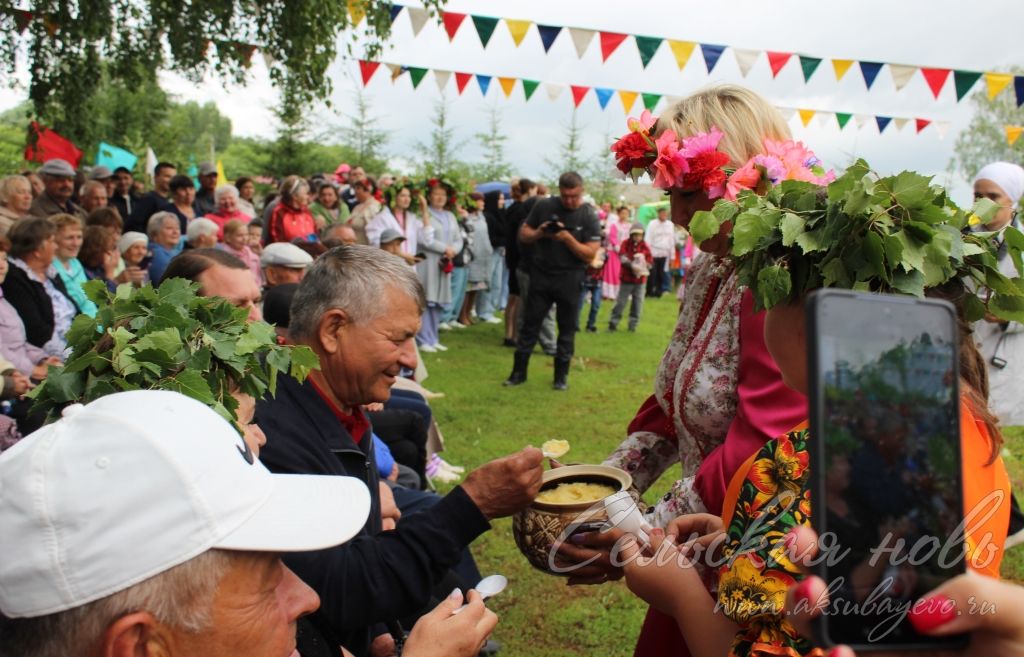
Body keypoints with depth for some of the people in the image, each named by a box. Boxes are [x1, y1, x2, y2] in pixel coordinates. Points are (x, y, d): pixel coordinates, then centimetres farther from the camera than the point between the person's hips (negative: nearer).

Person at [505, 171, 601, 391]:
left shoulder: (589, 216, -6)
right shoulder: (544, 206, -1)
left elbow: (590, 254, -11)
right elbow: (523, 234, 6)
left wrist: (568, 238, -23)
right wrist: (538, 233, -15)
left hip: (570, 279, -1)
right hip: (541, 275, 2)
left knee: (567, 329, 6)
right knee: (530, 324, 6)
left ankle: (561, 375, 17)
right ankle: (519, 371, 15)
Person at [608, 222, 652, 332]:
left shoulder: (645, 247, 6)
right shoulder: (625, 244, 0)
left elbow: (650, 261, 3)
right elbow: (622, 257, -14)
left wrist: (643, 266, -17)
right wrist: (632, 265, -29)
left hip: (640, 279, 3)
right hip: (626, 278, -3)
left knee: (638, 302, 5)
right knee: (621, 301, -2)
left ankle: (633, 324, 15)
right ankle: (613, 322, 6)